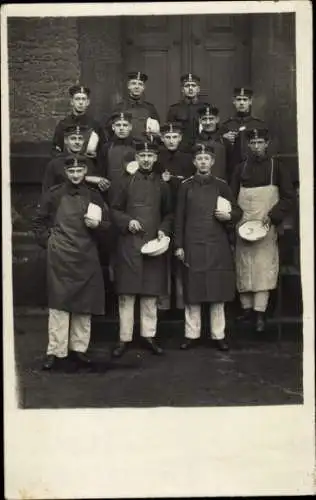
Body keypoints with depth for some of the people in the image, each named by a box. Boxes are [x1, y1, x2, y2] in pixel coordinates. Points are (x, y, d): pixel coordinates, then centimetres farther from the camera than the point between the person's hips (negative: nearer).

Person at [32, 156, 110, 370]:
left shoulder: (94, 195, 8)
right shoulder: (54, 194, 1)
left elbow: (107, 223, 12)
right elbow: (39, 222, 9)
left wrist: (97, 224, -9)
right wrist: (48, 241, 0)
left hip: (86, 257, 3)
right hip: (60, 257, -3)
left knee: (84, 304, 6)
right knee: (59, 303, -4)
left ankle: (79, 347, 17)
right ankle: (55, 351, 1)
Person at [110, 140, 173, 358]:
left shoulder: (162, 184, 9)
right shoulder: (127, 182, 5)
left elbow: (169, 214, 14)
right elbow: (115, 210, 6)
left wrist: (163, 230, -3)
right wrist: (127, 221, -11)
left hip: (153, 245, 1)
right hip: (129, 244, -1)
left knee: (151, 293, 6)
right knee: (126, 293, 0)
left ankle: (149, 335, 16)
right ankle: (125, 338, 7)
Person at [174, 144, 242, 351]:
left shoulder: (221, 185, 7)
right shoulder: (186, 186, 6)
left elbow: (238, 211, 12)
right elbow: (180, 217, 5)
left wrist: (228, 215, -11)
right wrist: (179, 245, 0)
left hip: (217, 246, 0)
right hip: (193, 245, 0)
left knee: (218, 290, 3)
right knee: (192, 291, 2)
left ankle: (219, 335, 12)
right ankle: (192, 334, 11)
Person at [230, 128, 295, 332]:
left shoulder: (277, 168, 5)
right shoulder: (241, 168, 11)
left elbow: (288, 197, 3)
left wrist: (273, 216, -10)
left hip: (266, 226, -3)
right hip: (243, 225, 3)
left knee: (263, 267, -10)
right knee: (243, 267, 2)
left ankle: (260, 313, -12)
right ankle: (247, 309, 9)